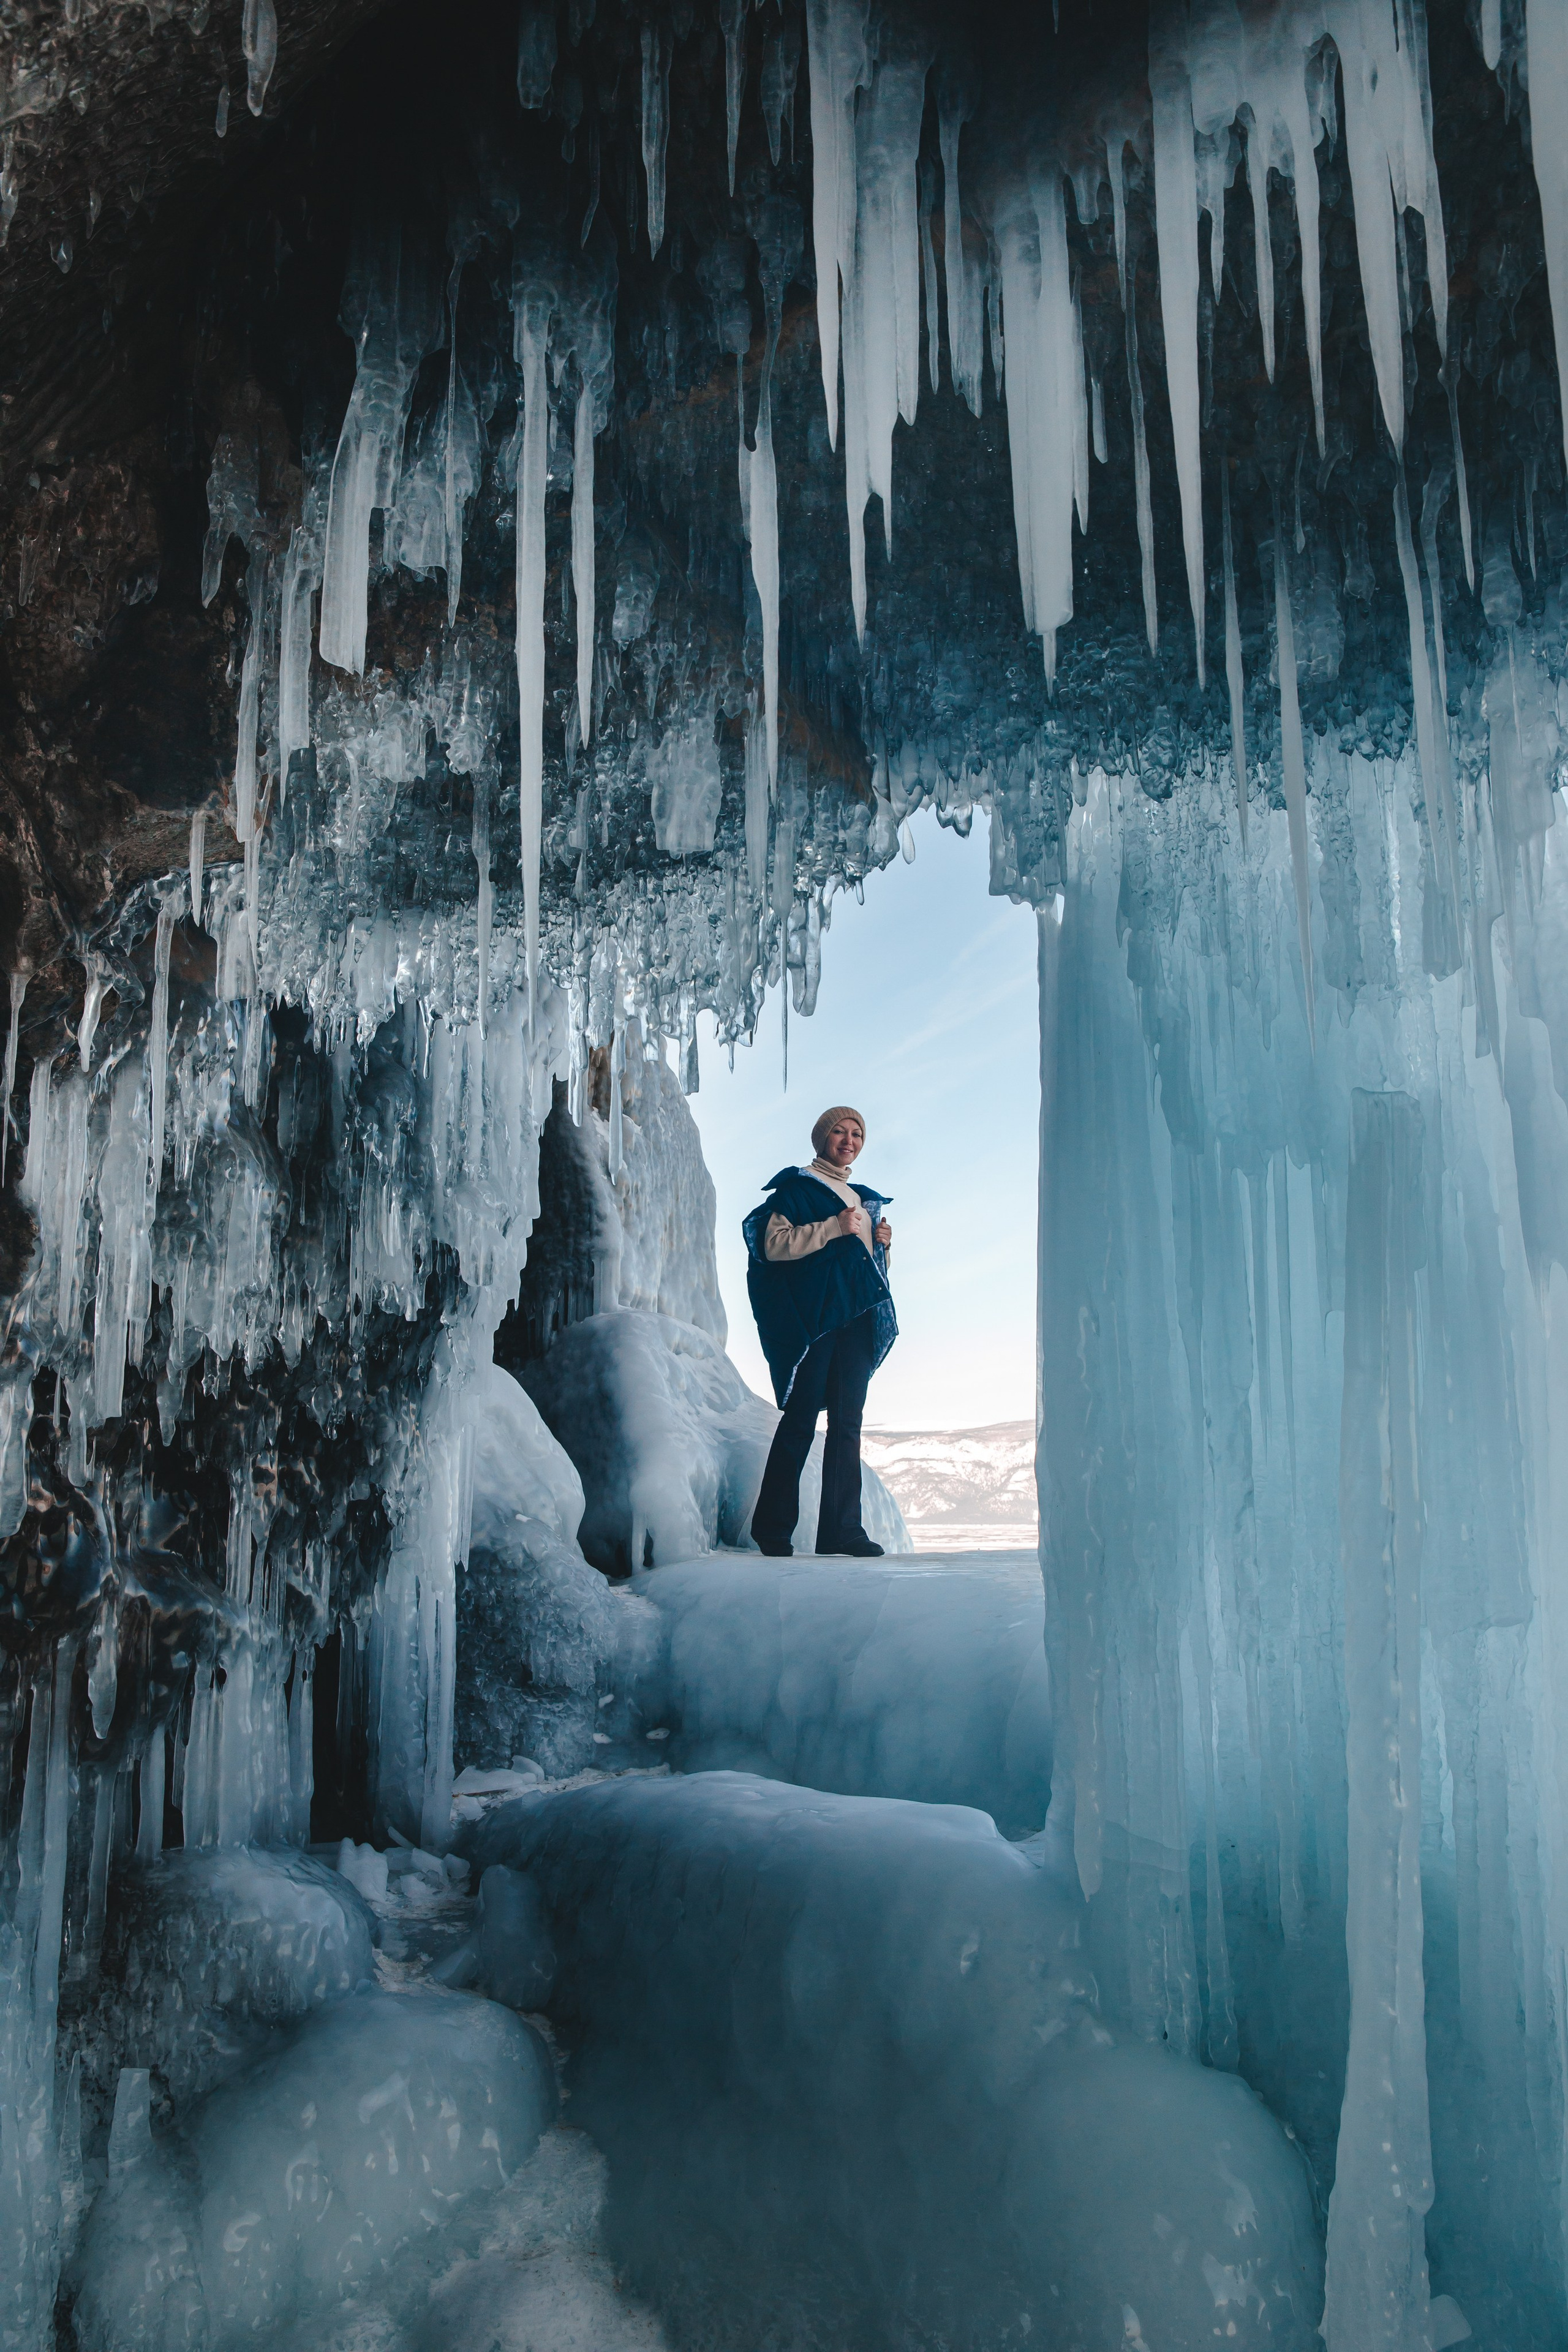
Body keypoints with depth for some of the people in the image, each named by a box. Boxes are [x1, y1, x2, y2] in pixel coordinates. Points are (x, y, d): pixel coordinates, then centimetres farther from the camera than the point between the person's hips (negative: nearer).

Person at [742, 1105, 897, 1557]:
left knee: (847, 1422, 2)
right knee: (801, 1418, -7)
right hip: (813, 1316, -6)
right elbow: (774, 1244, -10)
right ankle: (772, 1527, 1)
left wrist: (882, 1244, 9)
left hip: (858, 1318, 7)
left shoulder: (864, 1198, 25)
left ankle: (842, 1530, 2)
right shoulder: (796, 1187, 4)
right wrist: (834, 1228, -15)